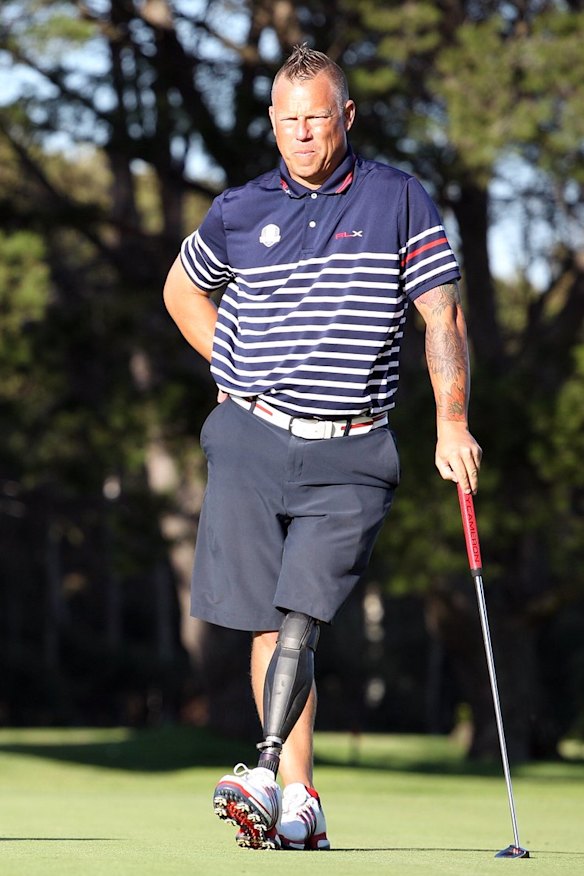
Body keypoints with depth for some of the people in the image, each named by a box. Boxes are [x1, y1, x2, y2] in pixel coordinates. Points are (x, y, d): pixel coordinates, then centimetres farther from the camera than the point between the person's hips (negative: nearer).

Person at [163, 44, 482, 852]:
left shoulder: (399, 201, 2)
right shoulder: (240, 212, 7)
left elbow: (442, 315, 2)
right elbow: (181, 291, 24)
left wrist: (452, 424, -7)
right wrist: (234, 370, 12)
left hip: (350, 456, -2)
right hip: (251, 441, 2)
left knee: (300, 617, -15)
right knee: (269, 625, -1)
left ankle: (269, 776, -21)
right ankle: (301, 806, 2)